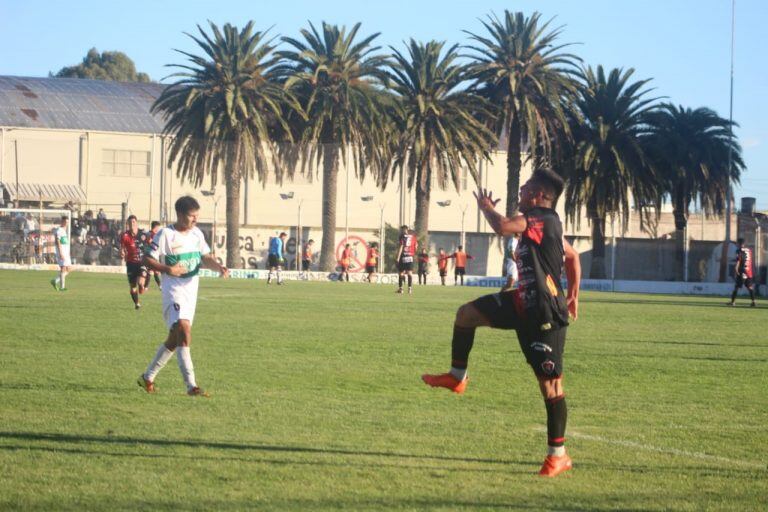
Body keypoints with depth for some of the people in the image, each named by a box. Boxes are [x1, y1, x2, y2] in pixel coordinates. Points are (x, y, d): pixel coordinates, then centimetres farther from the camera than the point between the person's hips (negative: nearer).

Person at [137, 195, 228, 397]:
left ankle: (147, 377, 29)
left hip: (191, 291, 8)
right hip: (174, 291, -8)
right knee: (184, 329, -23)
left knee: (175, 338, 13)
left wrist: (218, 267, -9)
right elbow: (147, 259, -9)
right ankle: (191, 385, -27)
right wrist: (168, 270, -23)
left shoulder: (197, 234, 9)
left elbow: (205, 257, 13)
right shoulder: (165, 234, -10)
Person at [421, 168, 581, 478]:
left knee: (550, 383, -4)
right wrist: (572, 294, 30)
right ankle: (457, 377, 23)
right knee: (467, 313, 9)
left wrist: (486, 207, -13)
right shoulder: (543, 222, 14)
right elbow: (572, 256, 27)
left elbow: (503, 227, -34)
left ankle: (558, 456, 1)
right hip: (524, 302, 10)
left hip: (545, 313, -10)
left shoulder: (543, 219, -17)